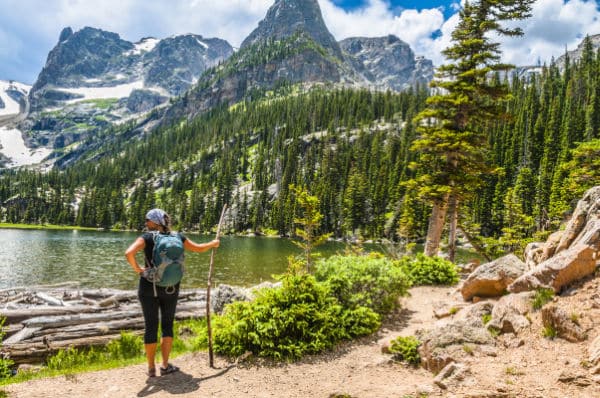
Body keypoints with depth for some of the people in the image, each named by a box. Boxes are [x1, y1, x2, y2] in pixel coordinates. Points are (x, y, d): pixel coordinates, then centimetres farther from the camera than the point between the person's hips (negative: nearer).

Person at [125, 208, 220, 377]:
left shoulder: (147, 237, -10)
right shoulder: (177, 237, 0)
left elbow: (129, 253, -26)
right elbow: (198, 248, 9)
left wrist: (138, 269, -10)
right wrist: (213, 243, 26)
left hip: (149, 287, -2)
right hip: (171, 289, 2)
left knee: (151, 326, 7)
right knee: (167, 325, 14)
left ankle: (151, 368, 15)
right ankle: (165, 366, 16)